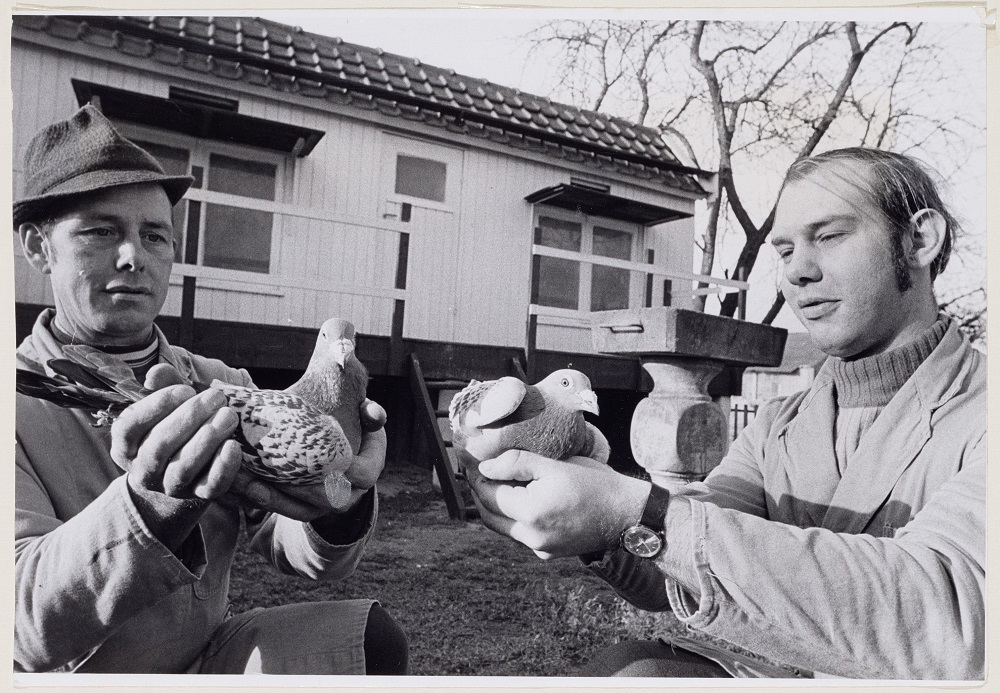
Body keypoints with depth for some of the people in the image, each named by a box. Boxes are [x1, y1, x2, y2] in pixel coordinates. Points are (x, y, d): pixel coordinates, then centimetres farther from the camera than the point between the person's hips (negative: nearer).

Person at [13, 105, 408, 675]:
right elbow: (26, 625, -24)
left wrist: (338, 509, -33)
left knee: (375, 637, -16)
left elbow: (292, 547, -10)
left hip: (208, 654, 3)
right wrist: (150, 510, -42)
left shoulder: (227, 386, -1)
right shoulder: (21, 400, -12)